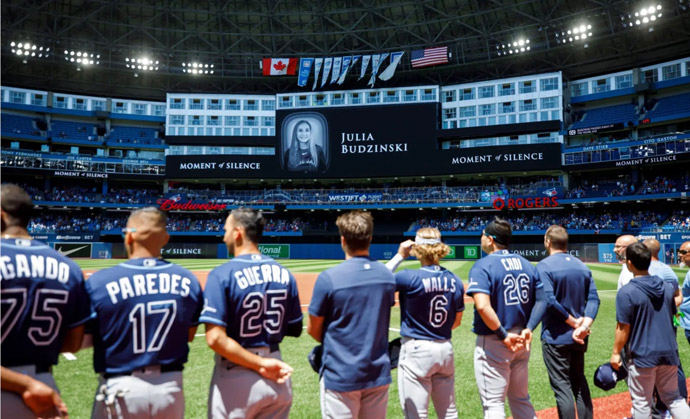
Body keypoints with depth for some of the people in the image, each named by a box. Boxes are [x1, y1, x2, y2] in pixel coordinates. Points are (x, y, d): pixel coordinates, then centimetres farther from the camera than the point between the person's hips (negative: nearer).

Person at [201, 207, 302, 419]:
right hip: (277, 379, 4)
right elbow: (295, 329, 7)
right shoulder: (284, 274, 0)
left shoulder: (222, 275, -14)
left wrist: (260, 364, -16)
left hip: (236, 380, -4)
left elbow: (216, 338, -21)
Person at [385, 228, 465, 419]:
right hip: (446, 349, 6)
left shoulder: (410, 277, -18)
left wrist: (399, 256, -5)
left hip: (416, 350, -6)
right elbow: (456, 321, 9)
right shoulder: (454, 280, 1)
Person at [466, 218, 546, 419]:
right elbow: (542, 299, 3)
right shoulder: (526, 264, 7)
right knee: (521, 400, 21)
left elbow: (483, 306, -27)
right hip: (521, 341, 7)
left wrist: (503, 336, -19)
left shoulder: (482, 266, -14)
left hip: (493, 344, -7)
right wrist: (528, 329, -5)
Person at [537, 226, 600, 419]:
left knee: (562, 387, 1)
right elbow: (593, 299, -2)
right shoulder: (582, 266, 7)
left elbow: (549, 301, -22)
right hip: (579, 337, 6)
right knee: (579, 382, 20)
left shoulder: (544, 266, -12)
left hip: (555, 337, -6)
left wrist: (574, 322, -12)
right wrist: (584, 326, -11)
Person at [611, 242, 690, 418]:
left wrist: (616, 353, -4)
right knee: (672, 397, 19)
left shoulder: (626, 292, -18)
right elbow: (672, 315, 14)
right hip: (668, 352, 6)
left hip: (642, 355, -6)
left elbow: (623, 328, -16)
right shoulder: (667, 287, 2)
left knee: (642, 403, 9)